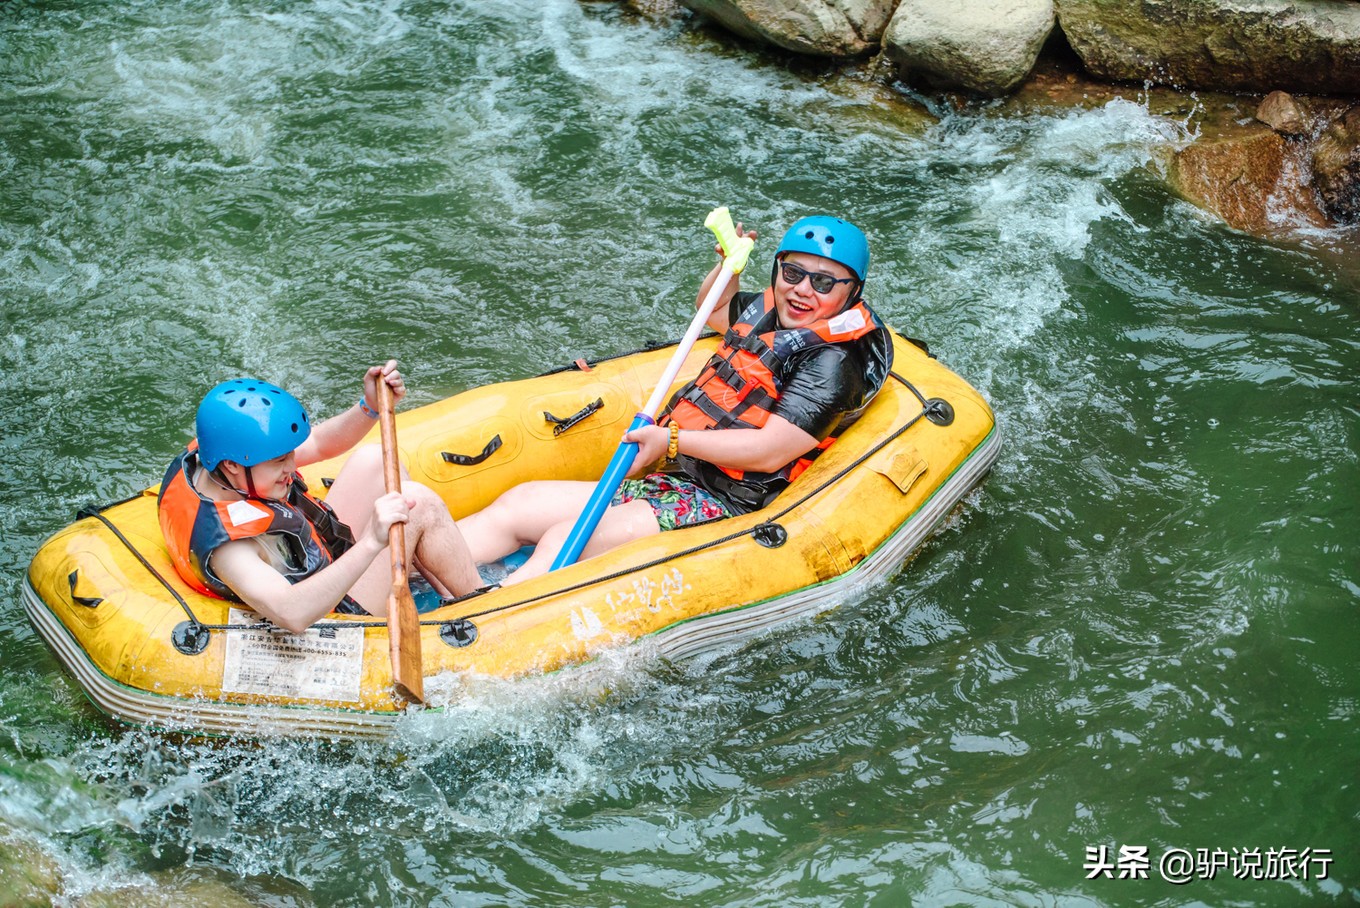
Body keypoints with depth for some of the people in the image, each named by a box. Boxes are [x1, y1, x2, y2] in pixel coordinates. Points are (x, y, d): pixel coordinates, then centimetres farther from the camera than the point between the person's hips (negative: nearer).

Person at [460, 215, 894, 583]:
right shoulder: (767, 314, 15)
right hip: (674, 484, 10)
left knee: (562, 541, -26)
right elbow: (711, 309, 41)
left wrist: (672, 440, -20)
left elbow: (771, 451, -22)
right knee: (518, 504, -1)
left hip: (723, 512, -9)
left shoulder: (834, 363, -12)